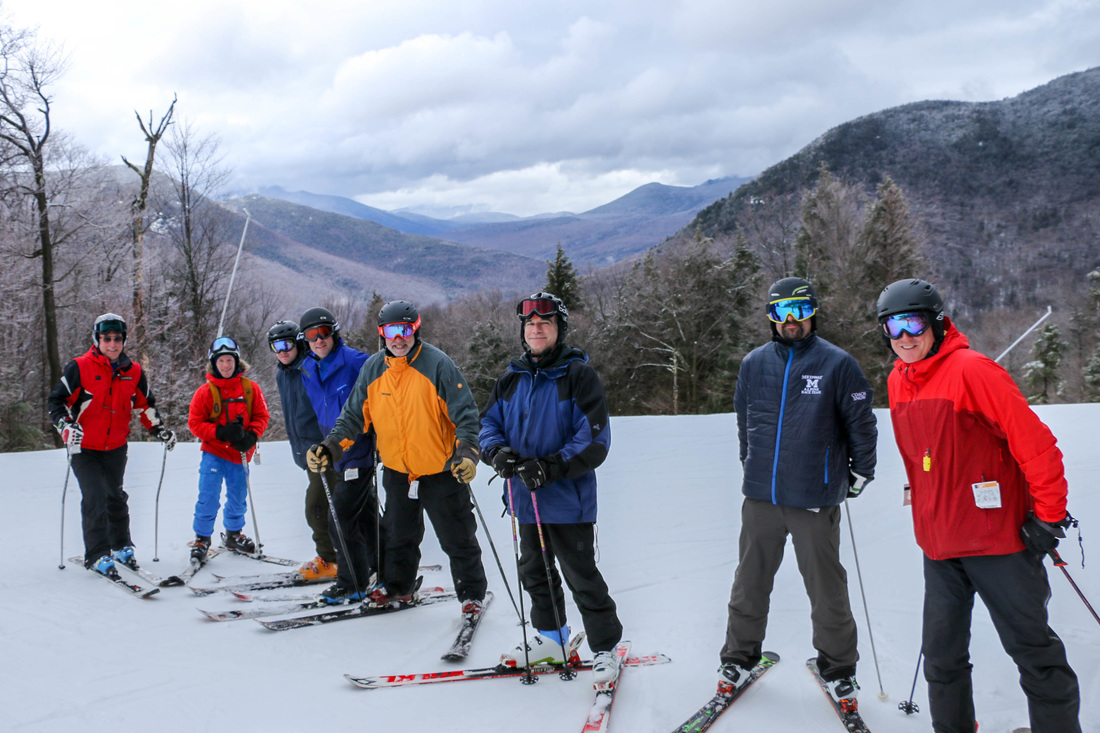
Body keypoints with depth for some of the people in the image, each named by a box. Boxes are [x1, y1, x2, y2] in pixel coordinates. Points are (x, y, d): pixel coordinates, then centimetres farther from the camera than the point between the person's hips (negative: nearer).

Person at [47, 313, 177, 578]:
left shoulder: (133, 372, 2)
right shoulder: (79, 368, -10)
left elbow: (145, 405, 16)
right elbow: (56, 401, -6)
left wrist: (159, 430, 7)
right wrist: (66, 426, -22)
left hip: (116, 447, 4)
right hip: (83, 447, -4)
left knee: (115, 496, 12)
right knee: (95, 496, -13)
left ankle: (121, 546, 30)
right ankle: (97, 554, -5)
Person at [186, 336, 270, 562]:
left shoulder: (250, 388, 0)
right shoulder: (205, 391, -6)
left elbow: (262, 416, 3)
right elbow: (194, 422, -6)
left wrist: (251, 436, -15)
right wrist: (221, 432, -20)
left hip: (240, 454, 3)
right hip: (214, 453, -2)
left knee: (238, 498, 15)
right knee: (208, 498, -6)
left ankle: (234, 534, 35)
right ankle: (202, 539, 11)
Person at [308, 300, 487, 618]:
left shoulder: (438, 364, -14)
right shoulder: (372, 369, 1)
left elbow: (464, 413, -14)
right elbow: (354, 415, 7)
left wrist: (467, 452, -26)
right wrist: (329, 447, -4)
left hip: (441, 470, -4)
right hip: (397, 471, 5)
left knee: (457, 538, 4)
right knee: (397, 535, 18)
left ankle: (472, 594, 20)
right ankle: (397, 587, 38)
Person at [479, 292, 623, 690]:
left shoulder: (579, 375, -10)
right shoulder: (512, 379, 8)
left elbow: (595, 440, -14)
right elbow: (489, 423, 12)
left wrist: (551, 467, -24)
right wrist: (497, 451, -11)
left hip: (568, 497, -6)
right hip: (526, 497, 7)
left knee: (582, 578, 0)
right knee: (535, 572, 20)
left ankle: (605, 649, 16)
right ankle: (550, 638, 39)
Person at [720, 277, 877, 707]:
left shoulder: (837, 364, -3)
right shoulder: (754, 364, 7)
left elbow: (861, 424, 5)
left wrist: (859, 474, 8)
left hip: (814, 498, -3)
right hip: (760, 495, 3)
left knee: (827, 590, 7)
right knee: (750, 584, 12)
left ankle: (837, 670, 24)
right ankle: (739, 657, 28)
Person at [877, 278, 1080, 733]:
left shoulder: (971, 370, -14)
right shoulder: (898, 382, 8)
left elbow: (1034, 442, -14)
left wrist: (1048, 514, -12)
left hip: (997, 537, -6)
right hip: (939, 540, 7)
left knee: (1031, 647, 4)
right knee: (941, 655, 12)